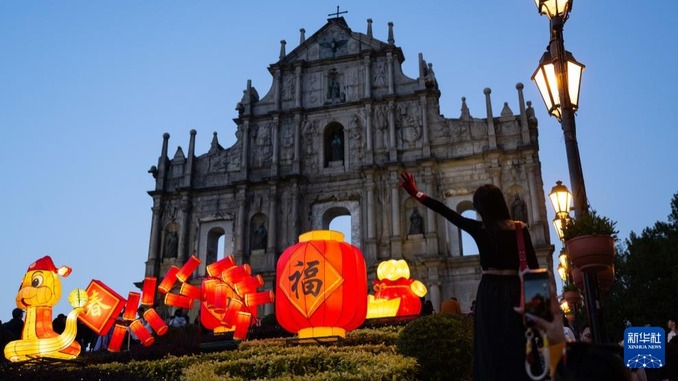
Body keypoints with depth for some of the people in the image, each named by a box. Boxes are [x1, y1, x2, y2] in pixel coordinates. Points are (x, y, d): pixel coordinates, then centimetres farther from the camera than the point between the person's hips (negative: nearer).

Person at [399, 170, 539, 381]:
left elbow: (446, 212, 1)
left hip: (490, 292, -2)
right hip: (515, 292, 2)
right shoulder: (520, 228, 2)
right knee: (519, 349, 7)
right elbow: (534, 267, 3)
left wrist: (417, 194, 9)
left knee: (492, 351, 4)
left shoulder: (479, 229, -4)